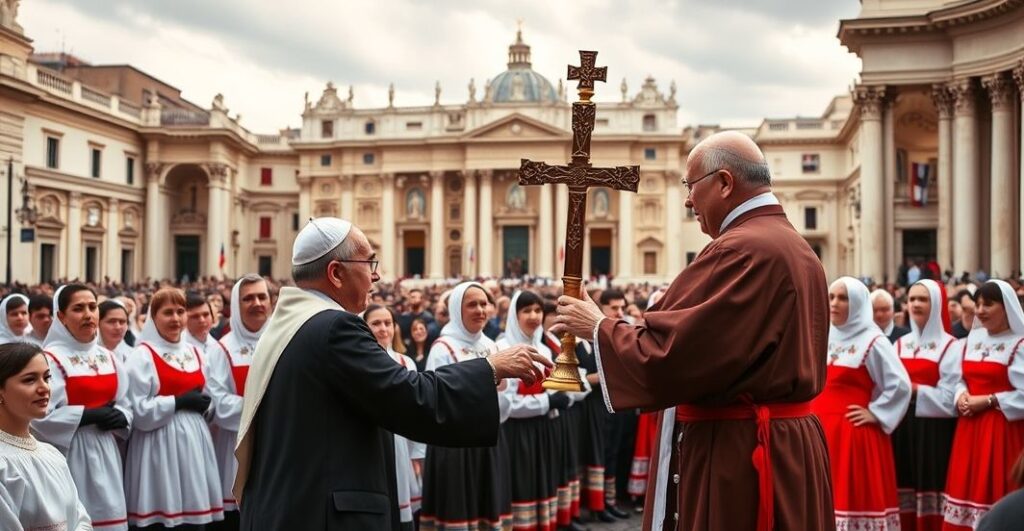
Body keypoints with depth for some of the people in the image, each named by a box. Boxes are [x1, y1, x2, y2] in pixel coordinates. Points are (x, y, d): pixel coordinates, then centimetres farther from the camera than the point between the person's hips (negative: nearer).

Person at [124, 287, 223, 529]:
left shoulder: (194, 353, 13)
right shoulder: (142, 355, -7)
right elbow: (139, 412, -15)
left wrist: (203, 404, 1)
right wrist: (179, 402, -16)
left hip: (193, 443, 6)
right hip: (160, 447, -6)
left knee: (193, 510, 7)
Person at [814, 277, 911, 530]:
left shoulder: (873, 341, -5)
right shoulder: (824, 337, 12)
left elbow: (900, 384, -9)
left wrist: (874, 413, -9)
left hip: (853, 433, -6)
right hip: (818, 430, 6)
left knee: (853, 497, -4)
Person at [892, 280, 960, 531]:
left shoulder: (950, 347, -5)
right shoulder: (900, 344, 12)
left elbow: (950, 398, -12)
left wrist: (914, 390, -16)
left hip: (933, 432, -5)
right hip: (901, 429, 5)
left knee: (930, 489, -3)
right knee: (904, 496, 8)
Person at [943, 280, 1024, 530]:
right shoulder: (972, 338, 11)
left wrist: (988, 400, -17)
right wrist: (961, 396, -4)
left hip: (1003, 430, -6)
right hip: (970, 428, 6)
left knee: (995, 492, -1)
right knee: (967, 487, 9)